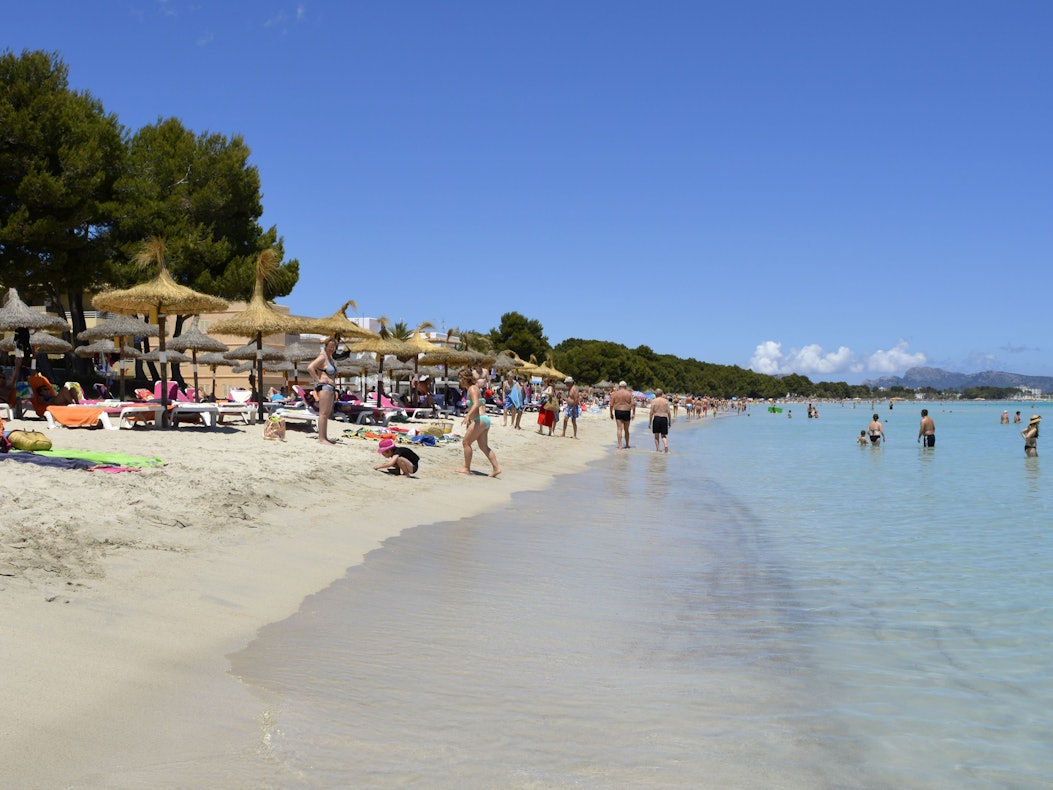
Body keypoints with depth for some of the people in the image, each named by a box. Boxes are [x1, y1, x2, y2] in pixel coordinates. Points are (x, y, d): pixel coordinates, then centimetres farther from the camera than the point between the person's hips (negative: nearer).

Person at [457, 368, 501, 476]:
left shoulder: (472, 389, -10)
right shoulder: (473, 388, 19)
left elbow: (476, 404, -25)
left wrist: (468, 416, -37)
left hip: (480, 420, -10)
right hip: (484, 419, 10)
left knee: (466, 442, -1)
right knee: (483, 446, 9)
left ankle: (466, 468, 4)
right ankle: (496, 468, 3)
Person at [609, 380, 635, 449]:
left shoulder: (615, 393, 1)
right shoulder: (629, 393, 1)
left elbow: (611, 405, -1)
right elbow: (633, 403, -8)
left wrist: (611, 413, 8)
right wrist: (633, 413, -4)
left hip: (618, 412, -1)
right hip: (627, 412, 1)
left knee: (619, 429, -3)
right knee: (626, 429, 13)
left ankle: (619, 445, -14)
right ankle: (627, 445, 24)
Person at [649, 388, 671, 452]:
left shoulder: (654, 401, -1)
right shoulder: (666, 401, 4)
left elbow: (651, 412, -4)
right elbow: (668, 412, 2)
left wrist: (650, 422, 2)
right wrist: (669, 422, 10)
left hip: (656, 418, -2)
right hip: (664, 418, 2)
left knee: (656, 435, 9)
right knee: (663, 435, 9)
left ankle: (657, 449, 5)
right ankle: (666, 445, -18)